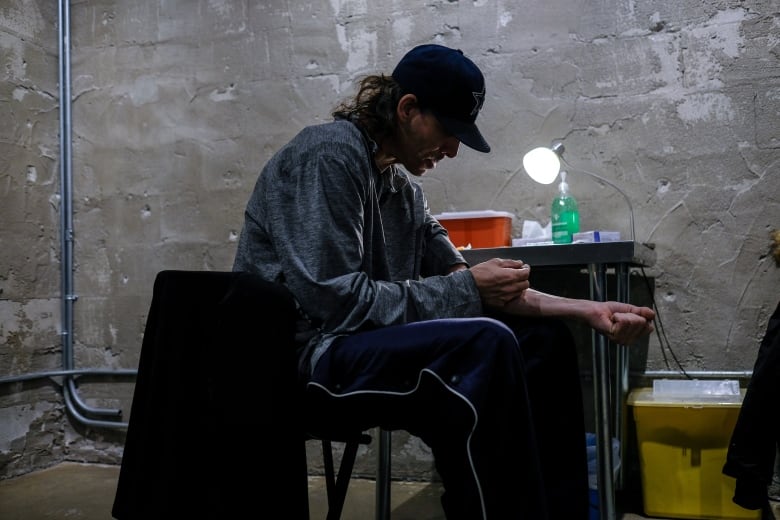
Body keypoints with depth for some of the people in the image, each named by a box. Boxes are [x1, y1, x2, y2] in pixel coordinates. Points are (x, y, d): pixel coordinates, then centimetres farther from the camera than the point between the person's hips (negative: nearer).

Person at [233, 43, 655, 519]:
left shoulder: (404, 186, 10)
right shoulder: (329, 154, -15)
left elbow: (459, 279, 8)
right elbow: (338, 302, -23)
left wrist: (587, 310, 0)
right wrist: (468, 289, -17)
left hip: (368, 342, 9)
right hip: (296, 359, -9)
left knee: (544, 338, 5)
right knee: (484, 345, -30)